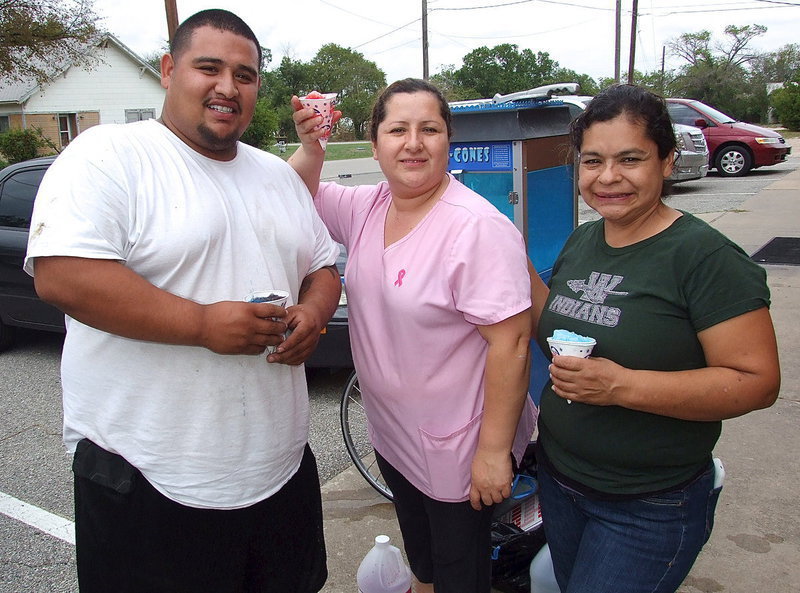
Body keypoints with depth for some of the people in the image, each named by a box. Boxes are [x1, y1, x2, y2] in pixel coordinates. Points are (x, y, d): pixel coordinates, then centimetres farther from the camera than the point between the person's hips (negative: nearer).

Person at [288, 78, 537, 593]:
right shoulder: (367, 207, -2)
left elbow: (512, 342, -25)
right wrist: (310, 149, -12)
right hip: (391, 434, 7)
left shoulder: (478, 227, -24)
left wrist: (494, 450, -22)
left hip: (456, 450, -6)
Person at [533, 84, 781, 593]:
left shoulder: (706, 258, -18)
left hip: (650, 507, -6)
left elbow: (758, 382, -21)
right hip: (558, 479, 7)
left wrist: (621, 385, -30)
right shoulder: (580, 242, 3)